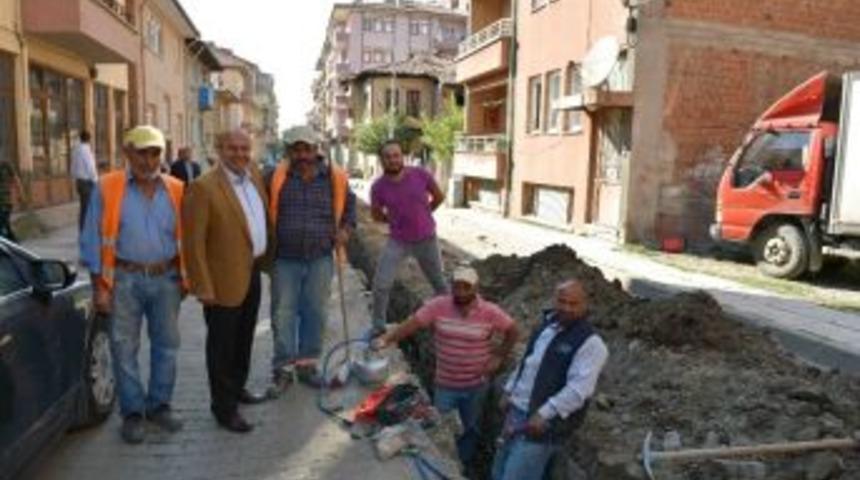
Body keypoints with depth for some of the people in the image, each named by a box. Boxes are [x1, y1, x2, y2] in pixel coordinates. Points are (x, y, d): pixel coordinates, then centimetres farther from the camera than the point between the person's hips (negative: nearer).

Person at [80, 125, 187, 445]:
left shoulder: (175, 190, 3)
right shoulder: (108, 188, -3)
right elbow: (93, 239, -2)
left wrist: (185, 277, 5)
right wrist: (99, 286, -6)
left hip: (166, 278, 3)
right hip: (125, 279, -2)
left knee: (166, 344, 11)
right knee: (125, 349, 5)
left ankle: (159, 405, 27)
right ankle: (132, 412, 19)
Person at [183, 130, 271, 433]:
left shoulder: (254, 176, 4)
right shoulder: (204, 187, -16)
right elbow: (194, 242, -17)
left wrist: (265, 260, 11)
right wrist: (203, 287, -17)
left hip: (253, 273, 7)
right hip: (225, 279, -7)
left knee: (244, 339, 22)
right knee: (222, 345, 6)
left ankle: (237, 388, 41)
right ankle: (224, 408, 19)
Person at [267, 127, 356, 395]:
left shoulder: (334, 177, -1)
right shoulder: (277, 177, -4)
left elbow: (349, 204, 14)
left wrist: (346, 228, -2)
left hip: (320, 259, 1)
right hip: (285, 259, -1)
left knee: (316, 313, 10)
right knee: (283, 315, 5)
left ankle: (307, 365, 26)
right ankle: (283, 370, 18)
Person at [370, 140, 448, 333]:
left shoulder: (420, 174, -16)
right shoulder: (379, 186, -15)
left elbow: (439, 197, 3)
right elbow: (376, 215, 4)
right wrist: (397, 220, 0)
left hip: (427, 239, 0)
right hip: (398, 241, 0)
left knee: (439, 283, 16)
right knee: (381, 285, -6)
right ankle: (378, 327, 15)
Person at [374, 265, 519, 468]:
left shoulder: (490, 312, -15)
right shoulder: (438, 306, -16)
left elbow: (512, 331, -2)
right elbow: (412, 323, -20)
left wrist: (499, 356, -7)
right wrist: (387, 338, -32)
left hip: (476, 385, 1)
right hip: (445, 384, 0)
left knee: (470, 429, 21)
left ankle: (462, 468, 45)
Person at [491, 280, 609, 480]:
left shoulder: (590, 343, -17)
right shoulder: (548, 324, 9)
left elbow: (579, 389, -25)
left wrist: (544, 414, -28)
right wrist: (508, 391, 17)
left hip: (545, 422, -8)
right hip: (517, 411, 8)